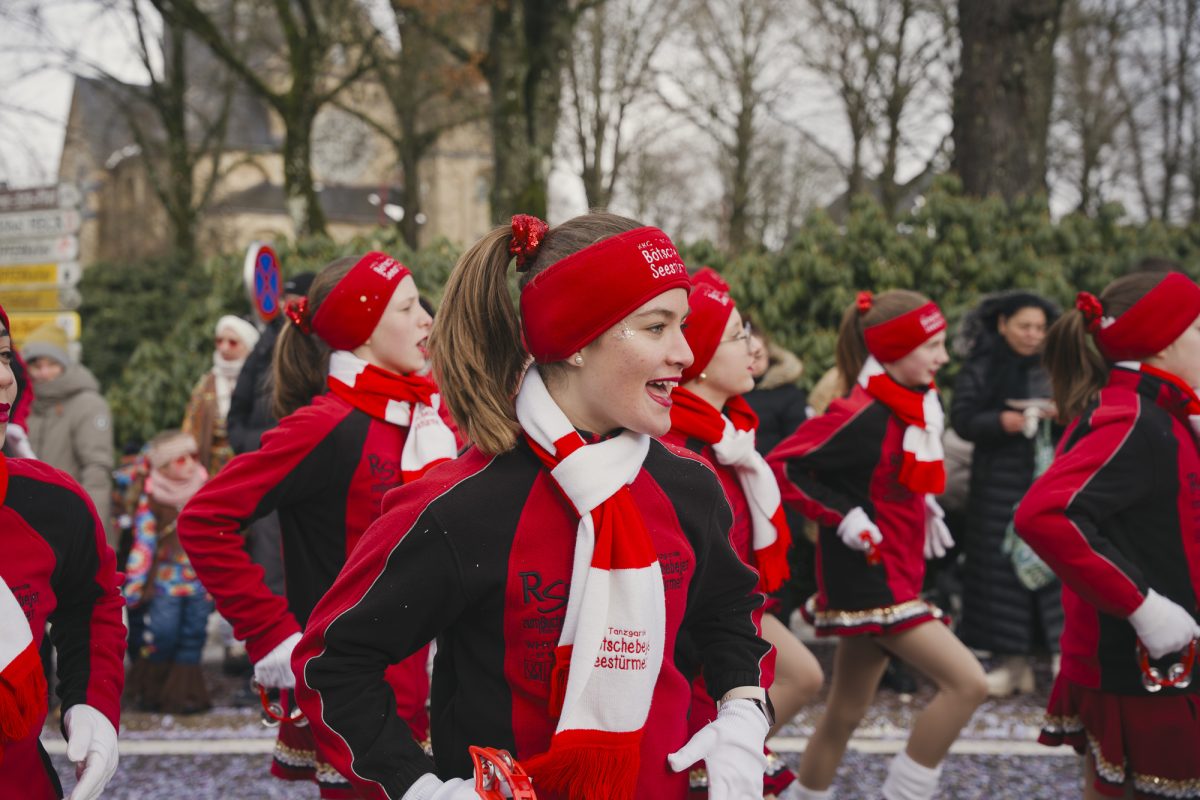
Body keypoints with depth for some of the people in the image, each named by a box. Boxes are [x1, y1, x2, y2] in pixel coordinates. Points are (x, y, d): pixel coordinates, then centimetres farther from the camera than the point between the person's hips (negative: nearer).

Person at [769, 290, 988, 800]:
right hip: (869, 580, -9)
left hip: (897, 576, 9)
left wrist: (923, 508, 15)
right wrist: (842, 516, -20)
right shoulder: (861, 417, -19)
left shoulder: (920, 404, 8)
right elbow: (781, 466, -18)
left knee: (846, 712, 15)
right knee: (966, 683, -15)